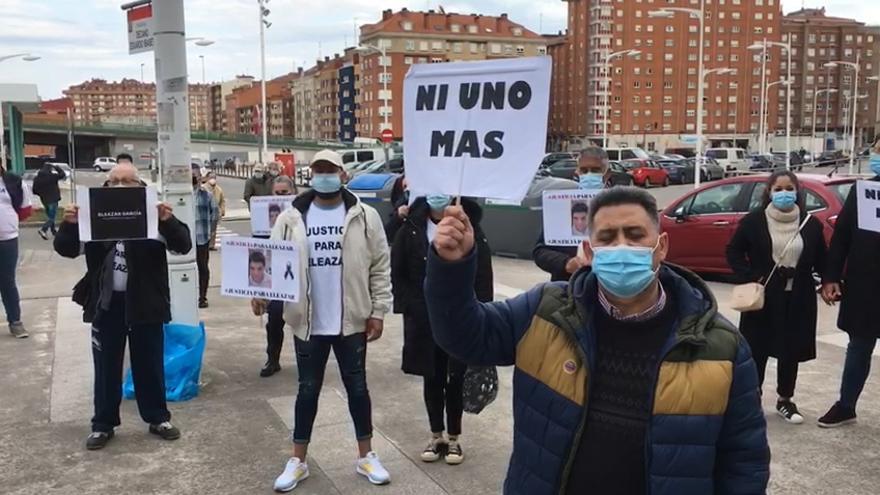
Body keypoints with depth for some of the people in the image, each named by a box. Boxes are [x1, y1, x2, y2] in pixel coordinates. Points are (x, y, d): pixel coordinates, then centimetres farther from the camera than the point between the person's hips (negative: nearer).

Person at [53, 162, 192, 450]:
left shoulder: (153, 215, -4)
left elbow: (183, 245, -10)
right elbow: (66, 250, 1)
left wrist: (168, 220, -28)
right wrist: (69, 224, -19)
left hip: (145, 302, -1)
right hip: (106, 303, 1)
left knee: (149, 364, 12)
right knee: (106, 367, 12)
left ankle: (158, 418, 26)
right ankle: (103, 424, 25)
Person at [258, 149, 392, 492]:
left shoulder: (364, 217, -3)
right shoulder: (291, 219, -1)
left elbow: (380, 268, -1)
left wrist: (378, 311, -5)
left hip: (352, 321, -1)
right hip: (308, 322, 1)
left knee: (357, 387, 12)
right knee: (308, 390, 12)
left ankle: (366, 456, 27)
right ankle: (298, 461, 25)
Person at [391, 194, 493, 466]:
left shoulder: (471, 230, -8)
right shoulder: (411, 228, -3)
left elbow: (483, 277, -6)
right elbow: (397, 270, 3)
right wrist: (408, 306, -6)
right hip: (423, 319, 2)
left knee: (456, 378, 8)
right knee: (432, 378, 13)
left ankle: (454, 438, 24)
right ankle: (436, 436, 28)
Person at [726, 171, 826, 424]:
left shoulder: (811, 224, 1)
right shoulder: (754, 221, -6)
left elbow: (821, 260, 7)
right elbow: (734, 252, 0)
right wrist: (750, 278, -11)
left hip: (797, 299, 2)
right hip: (763, 297, -2)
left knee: (791, 351, 10)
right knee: (757, 350, 3)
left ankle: (785, 400, 27)